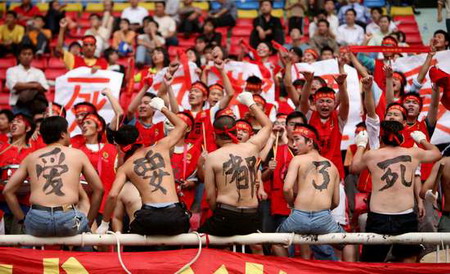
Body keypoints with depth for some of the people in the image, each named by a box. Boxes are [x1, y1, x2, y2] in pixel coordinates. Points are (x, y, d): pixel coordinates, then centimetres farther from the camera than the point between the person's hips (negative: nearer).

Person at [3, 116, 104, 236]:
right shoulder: (78, 154, 15)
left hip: (36, 222, 2)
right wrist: (89, 222, 23)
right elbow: (98, 189, 16)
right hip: (68, 219, -1)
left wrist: (22, 219, 22)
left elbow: (7, 191, 16)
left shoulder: (31, 157, 18)